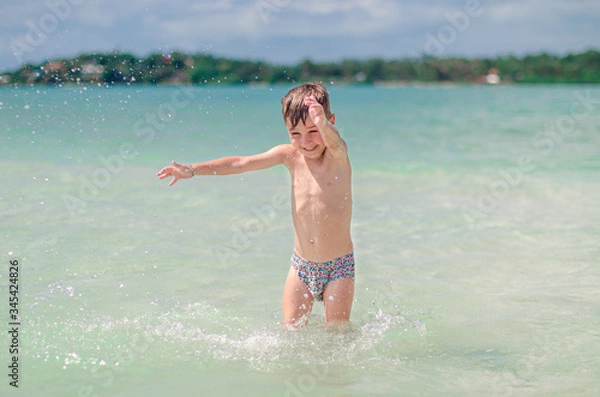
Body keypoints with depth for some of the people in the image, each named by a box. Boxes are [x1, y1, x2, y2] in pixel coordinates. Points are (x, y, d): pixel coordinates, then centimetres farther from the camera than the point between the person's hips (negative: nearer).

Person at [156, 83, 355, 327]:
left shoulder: (338, 155, -13)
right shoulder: (290, 156, -2)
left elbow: (333, 140, -37)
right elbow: (240, 164, -3)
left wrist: (322, 126, -62)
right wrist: (194, 169, -11)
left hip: (339, 266, -4)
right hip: (301, 264, 4)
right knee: (290, 330, 1)